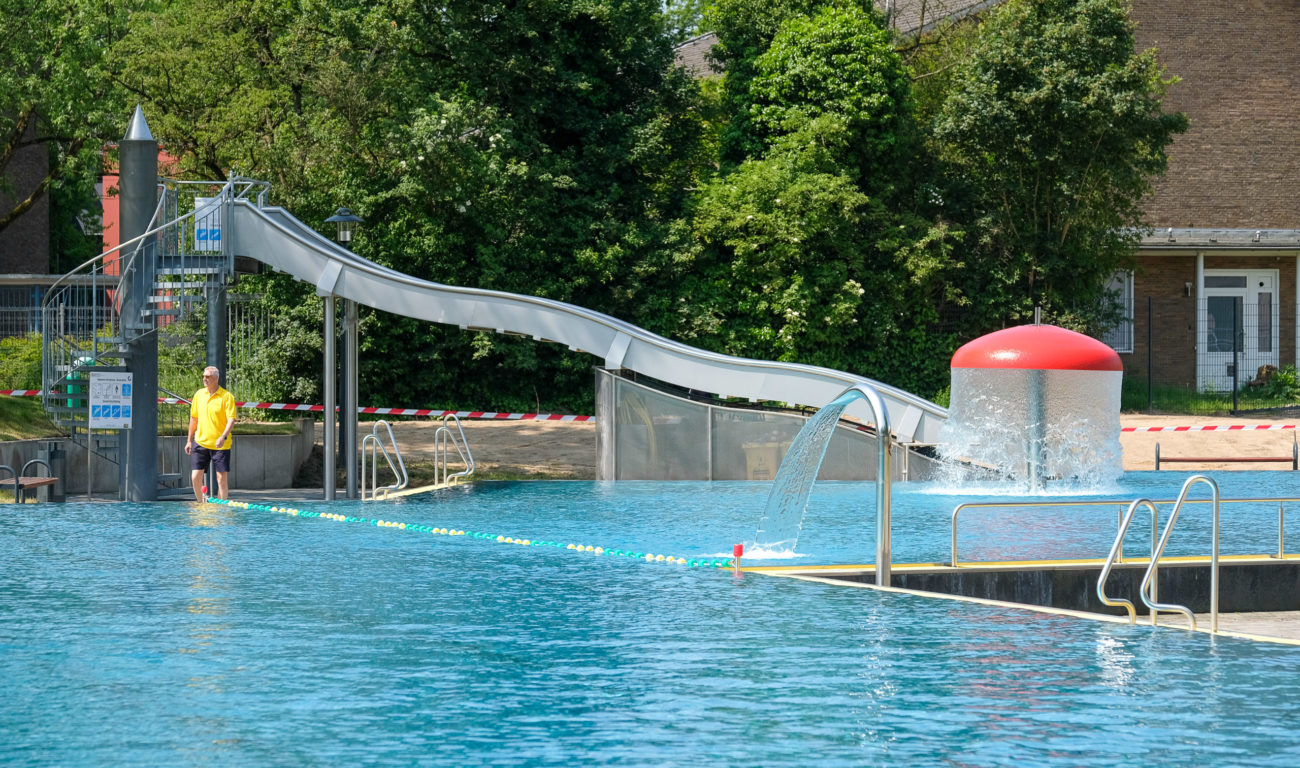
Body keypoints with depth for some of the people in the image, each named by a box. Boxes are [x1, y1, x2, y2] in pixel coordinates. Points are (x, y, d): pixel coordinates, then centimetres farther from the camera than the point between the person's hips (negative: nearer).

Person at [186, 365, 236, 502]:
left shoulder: (227, 397, -7)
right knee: (195, 477, -1)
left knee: (222, 478, -2)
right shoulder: (199, 394, 8)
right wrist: (190, 440, 17)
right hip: (200, 442, 4)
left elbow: (231, 420, -12)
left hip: (220, 445, -4)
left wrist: (224, 437, -27)